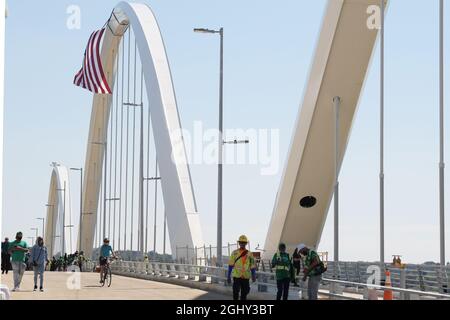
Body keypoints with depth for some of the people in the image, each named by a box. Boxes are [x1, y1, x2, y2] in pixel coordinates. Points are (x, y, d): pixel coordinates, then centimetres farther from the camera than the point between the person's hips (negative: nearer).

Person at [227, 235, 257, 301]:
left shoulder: (249, 254, 8)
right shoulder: (235, 253, 2)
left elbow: (252, 266, 8)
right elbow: (230, 265, 0)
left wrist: (253, 276, -1)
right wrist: (228, 276, -3)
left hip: (246, 277, 2)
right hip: (236, 276, -2)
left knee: (244, 293, 7)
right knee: (235, 293, -6)